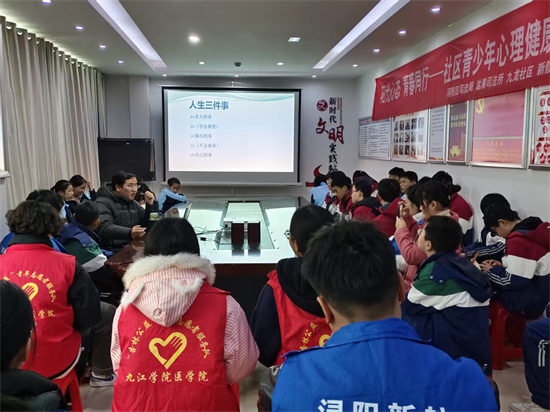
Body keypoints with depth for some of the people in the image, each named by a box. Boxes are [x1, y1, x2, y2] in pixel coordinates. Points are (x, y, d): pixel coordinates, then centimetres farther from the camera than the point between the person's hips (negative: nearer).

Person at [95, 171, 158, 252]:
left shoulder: (133, 203, 19)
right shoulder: (103, 203, -5)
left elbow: (147, 223, 18)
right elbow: (104, 228, -22)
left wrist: (151, 205, 2)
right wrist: (129, 233, -37)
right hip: (115, 251, -7)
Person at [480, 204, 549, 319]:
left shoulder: (518, 241, -25)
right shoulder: (535, 229, 5)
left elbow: (514, 281, -23)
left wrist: (491, 271, -7)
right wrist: (503, 266, 9)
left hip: (529, 305, -9)